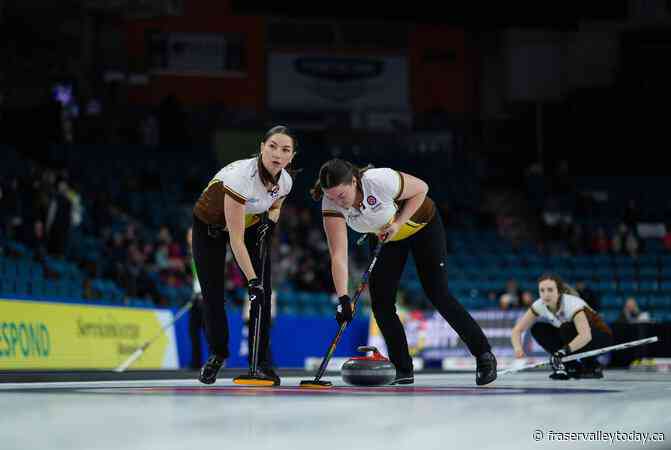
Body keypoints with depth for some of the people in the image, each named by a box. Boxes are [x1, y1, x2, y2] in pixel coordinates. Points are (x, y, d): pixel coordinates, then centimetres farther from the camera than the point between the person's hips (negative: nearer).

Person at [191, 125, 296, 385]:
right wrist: (252, 280, -38)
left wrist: (270, 221, -14)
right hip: (210, 227, -5)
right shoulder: (241, 176, -39)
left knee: (263, 293, -8)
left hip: (251, 226, 5)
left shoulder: (284, 181, -19)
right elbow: (236, 239, -37)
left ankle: (262, 361, 2)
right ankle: (217, 354, 19)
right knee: (213, 294, -5)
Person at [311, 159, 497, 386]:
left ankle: (484, 356, 6)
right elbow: (338, 255, -34)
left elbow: (421, 188, -20)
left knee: (438, 295, -7)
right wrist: (343, 299, -45)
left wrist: (398, 223, -28)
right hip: (384, 236, 4)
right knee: (381, 301, -7)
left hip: (421, 225, -4)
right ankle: (403, 370, 6)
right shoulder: (331, 204, -28)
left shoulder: (380, 180, -39)